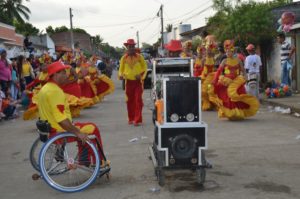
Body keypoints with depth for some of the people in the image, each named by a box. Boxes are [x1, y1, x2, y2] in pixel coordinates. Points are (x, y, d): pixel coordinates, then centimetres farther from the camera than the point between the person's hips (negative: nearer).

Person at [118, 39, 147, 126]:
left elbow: (144, 67, 4)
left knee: (138, 100, -7)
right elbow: (121, 69, 12)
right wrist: (121, 75, -8)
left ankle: (138, 120, -7)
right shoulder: (124, 58, 5)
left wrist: (141, 75, -12)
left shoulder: (139, 57, 0)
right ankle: (131, 119, 19)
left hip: (138, 81, -2)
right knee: (130, 100, 7)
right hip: (128, 81, 2)